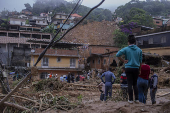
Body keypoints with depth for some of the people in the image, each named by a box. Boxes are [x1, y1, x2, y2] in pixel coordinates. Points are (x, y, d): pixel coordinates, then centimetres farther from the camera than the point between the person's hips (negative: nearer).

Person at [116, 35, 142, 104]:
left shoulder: (126, 49, -4)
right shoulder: (139, 50, 5)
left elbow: (117, 55, -14)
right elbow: (140, 61, 7)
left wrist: (123, 61, -4)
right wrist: (139, 69, 15)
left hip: (128, 68, -2)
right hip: (136, 68, 3)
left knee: (130, 84, 1)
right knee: (135, 84, 14)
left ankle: (131, 99, 3)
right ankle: (136, 99, 13)